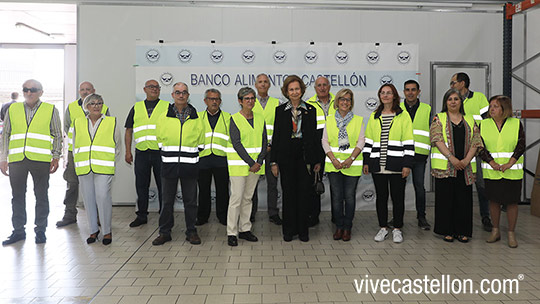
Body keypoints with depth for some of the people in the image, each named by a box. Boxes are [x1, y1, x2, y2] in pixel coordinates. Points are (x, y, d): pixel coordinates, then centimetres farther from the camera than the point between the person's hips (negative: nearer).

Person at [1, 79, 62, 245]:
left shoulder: (51, 110, 5)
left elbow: (57, 135, 6)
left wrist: (56, 157, -2)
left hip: (41, 160, -2)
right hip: (16, 160, 3)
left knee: (41, 196, 5)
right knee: (17, 196, 9)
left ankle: (40, 230, 16)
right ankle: (18, 230, 20)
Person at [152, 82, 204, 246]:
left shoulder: (197, 118, 5)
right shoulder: (164, 117, 7)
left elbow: (200, 144, 9)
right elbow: (159, 141, 13)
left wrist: (194, 159, 4)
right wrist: (166, 156, 7)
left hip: (190, 165, 0)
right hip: (169, 165, 1)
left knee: (190, 200, 6)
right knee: (167, 200, 8)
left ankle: (191, 231, 17)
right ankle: (164, 232, 19)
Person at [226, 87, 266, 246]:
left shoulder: (260, 117, 9)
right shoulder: (235, 119, -6)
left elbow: (264, 141, 7)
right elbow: (237, 144, -13)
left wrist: (259, 162, -6)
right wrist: (251, 163, -16)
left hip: (256, 164, 5)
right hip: (239, 164, -5)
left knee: (248, 197, 11)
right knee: (236, 198, -4)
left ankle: (245, 229, 20)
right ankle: (231, 233, 5)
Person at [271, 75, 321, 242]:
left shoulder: (310, 110, 7)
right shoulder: (280, 110, 5)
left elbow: (315, 135, 7)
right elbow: (275, 135, 4)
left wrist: (317, 159, 4)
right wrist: (273, 161, 0)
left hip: (305, 156, 0)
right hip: (286, 156, 0)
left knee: (305, 192, 3)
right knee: (288, 192, 5)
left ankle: (303, 230, 14)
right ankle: (289, 230, 16)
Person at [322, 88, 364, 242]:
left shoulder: (358, 120, 5)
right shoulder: (329, 120, 8)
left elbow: (361, 141, -2)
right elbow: (325, 142, 3)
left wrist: (350, 159, -14)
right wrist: (334, 160, -9)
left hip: (352, 164, -1)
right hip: (333, 164, 1)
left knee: (349, 196, 2)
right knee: (336, 196, 3)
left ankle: (347, 228, 13)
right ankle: (339, 227, 15)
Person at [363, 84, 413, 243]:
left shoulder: (403, 116, 2)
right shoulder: (374, 117, 13)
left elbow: (408, 142, -2)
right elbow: (368, 140, 14)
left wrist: (407, 164, -8)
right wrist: (366, 162, 8)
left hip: (396, 165, -3)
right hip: (378, 164, 3)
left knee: (398, 197, 4)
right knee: (381, 197, 9)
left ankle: (397, 229, 18)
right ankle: (383, 228, 21)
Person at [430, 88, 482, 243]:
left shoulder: (469, 120, 14)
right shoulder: (439, 118, 5)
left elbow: (476, 141, 6)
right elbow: (437, 139, -8)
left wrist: (466, 160, -9)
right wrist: (451, 158, -17)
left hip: (465, 166, 3)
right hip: (444, 166, -3)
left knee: (463, 198, 4)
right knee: (446, 198, 0)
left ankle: (462, 231, 14)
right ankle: (447, 231, 10)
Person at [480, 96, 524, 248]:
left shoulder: (516, 124, 1)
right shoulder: (484, 124, 4)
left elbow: (521, 146, -5)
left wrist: (509, 164, -15)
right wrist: (493, 163, -13)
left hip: (512, 171, -1)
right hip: (491, 171, 1)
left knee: (512, 201, 2)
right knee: (494, 200, 7)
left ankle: (511, 233, 15)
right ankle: (495, 231, 21)